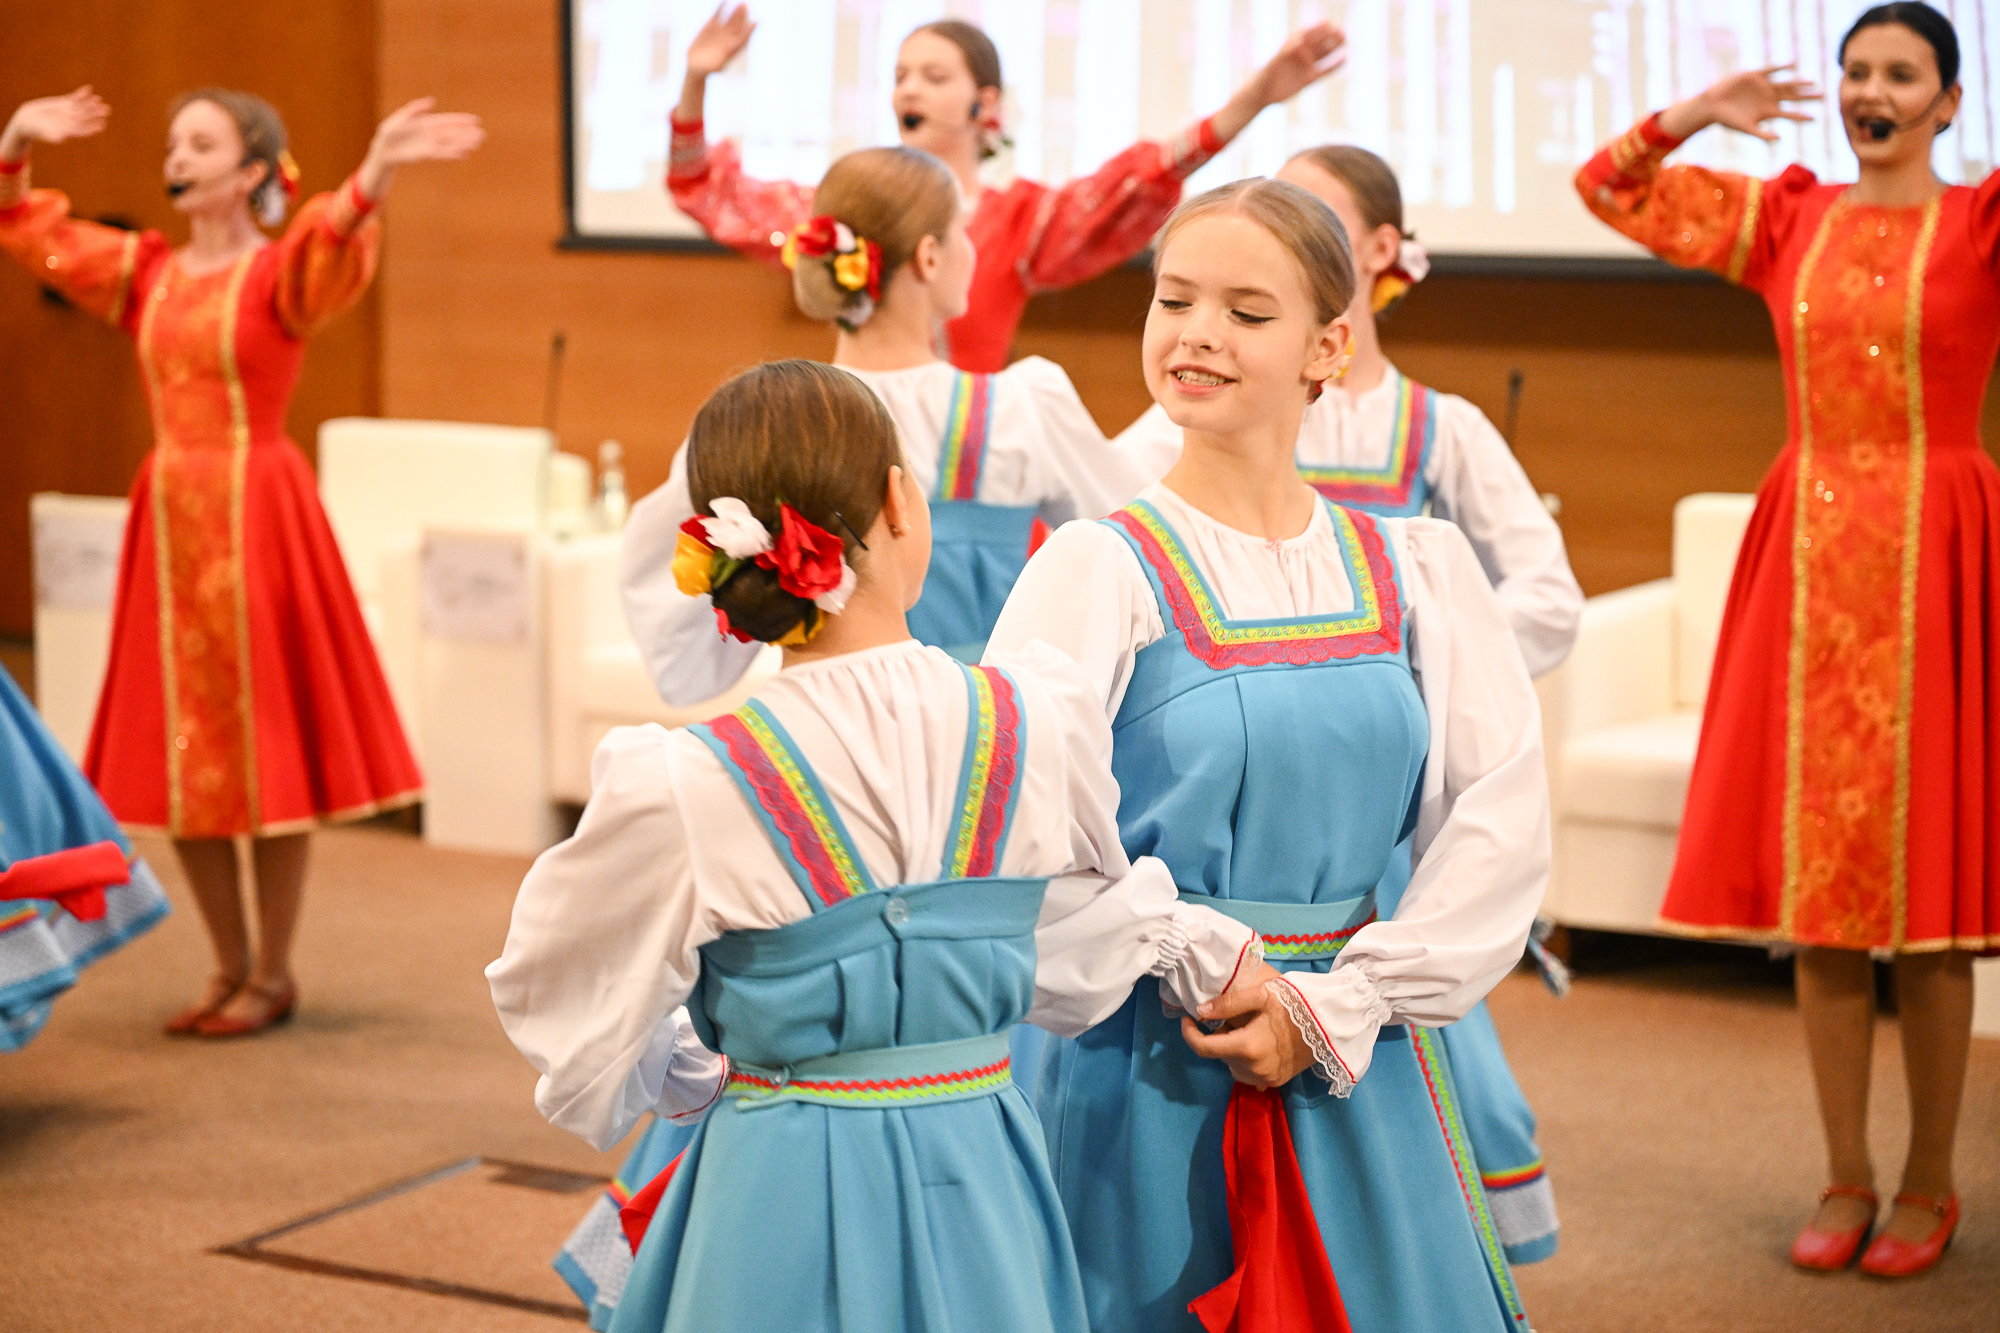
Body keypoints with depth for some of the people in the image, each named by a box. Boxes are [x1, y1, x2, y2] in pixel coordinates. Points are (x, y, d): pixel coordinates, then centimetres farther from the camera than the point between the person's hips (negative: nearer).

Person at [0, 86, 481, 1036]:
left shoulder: (279, 271, -6)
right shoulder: (146, 272, 11)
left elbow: (332, 244, -28)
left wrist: (376, 171, -46)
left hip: (257, 514, -6)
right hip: (169, 514, 6)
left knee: (261, 750, 0)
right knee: (182, 754, 10)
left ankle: (274, 975, 12)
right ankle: (231, 967, 23)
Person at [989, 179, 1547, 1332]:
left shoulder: (1420, 568, 4)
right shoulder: (1101, 569, -6)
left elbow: (1505, 819, -2)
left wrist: (1334, 1009, -9)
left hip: (1356, 1065, 3)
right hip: (1151, 1075, -3)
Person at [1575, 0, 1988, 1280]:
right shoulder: (1787, 218, 10)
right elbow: (1607, 184, 16)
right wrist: (1701, 115, 4)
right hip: (1808, 554, 3)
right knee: (1820, 883, 5)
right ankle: (1846, 1177, 16)